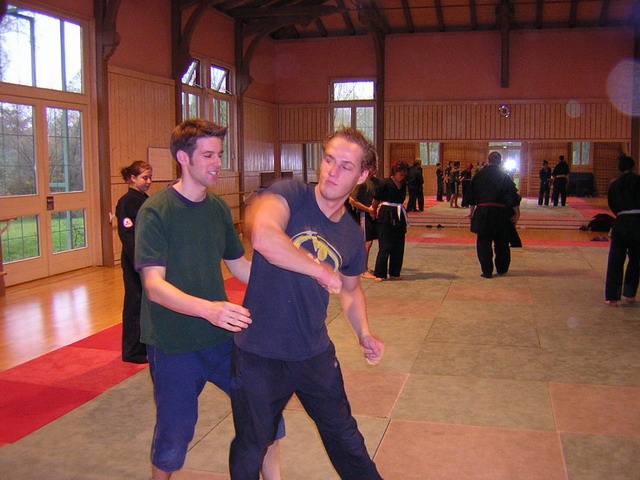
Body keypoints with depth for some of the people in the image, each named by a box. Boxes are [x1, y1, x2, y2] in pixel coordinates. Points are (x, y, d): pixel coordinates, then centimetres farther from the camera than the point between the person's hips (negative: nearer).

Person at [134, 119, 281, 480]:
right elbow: (154, 285, -24)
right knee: (175, 431, 7)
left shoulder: (219, 208, 4)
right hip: (174, 345, -5)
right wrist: (207, 308, -40)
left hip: (221, 336, 5)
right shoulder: (156, 211, -15)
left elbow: (239, 265, 14)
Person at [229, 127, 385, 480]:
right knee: (251, 451, 15)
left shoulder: (352, 236, 1)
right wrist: (323, 271, -31)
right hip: (259, 357, -4)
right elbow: (263, 236, -39)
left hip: (316, 355, 4)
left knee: (346, 439, 20)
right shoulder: (291, 195, -16)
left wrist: (364, 334, 3)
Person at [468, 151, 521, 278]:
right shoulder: (504, 176, -1)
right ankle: (501, 269, 25)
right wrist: (517, 212, 2)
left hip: (482, 212, 0)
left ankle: (487, 271, 1)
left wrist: (471, 210, 17)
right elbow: (513, 195, -4)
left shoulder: (479, 175, 3)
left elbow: (472, 194, 8)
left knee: (483, 242, 5)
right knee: (501, 243, 14)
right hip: (501, 213, 0)